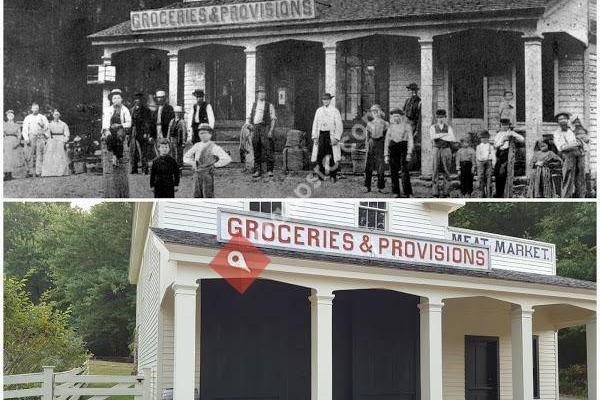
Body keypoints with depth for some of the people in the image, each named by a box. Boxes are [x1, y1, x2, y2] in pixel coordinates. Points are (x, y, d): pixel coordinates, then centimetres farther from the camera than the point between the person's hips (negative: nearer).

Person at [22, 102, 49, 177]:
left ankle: (38, 172, -9)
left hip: (40, 138, 0)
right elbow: (25, 129, 8)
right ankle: (30, 172, -4)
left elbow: (47, 128, 11)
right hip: (30, 138, 0)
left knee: (40, 155, -8)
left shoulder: (43, 117, 14)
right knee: (29, 155, -6)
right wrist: (26, 138, -5)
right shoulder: (27, 118, 14)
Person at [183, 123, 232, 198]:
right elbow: (186, 157, 22)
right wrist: (192, 163, 4)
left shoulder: (214, 147, -7)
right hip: (197, 174, 6)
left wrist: (214, 165, -11)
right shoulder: (197, 146, 10)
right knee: (197, 196, 8)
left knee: (208, 196, -4)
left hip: (208, 174, -6)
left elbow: (227, 159, -16)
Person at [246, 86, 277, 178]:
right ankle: (257, 171, 9)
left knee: (268, 149, -10)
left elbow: (273, 119, 3)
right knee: (256, 150, 3)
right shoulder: (253, 105, 18)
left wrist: (271, 131, -8)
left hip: (265, 127, -3)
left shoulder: (269, 105, 8)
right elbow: (249, 117, 22)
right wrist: (249, 124, 1)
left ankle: (269, 170, -5)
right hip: (255, 128, 4)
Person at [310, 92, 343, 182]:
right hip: (321, 135, 3)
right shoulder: (319, 110, 11)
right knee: (320, 155, -4)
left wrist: (336, 138, -12)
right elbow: (315, 124, 14)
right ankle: (321, 177, 0)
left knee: (332, 157, -2)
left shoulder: (335, 111, -1)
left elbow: (339, 126, -3)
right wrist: (314, 137, 5)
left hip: (331, 135, -3)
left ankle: (333, 176, 9)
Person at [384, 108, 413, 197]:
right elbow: (387, 141, 16)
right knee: (393, 171, 0)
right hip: (393, 149, 4)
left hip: (403, 147, -4)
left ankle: (407, 193, -12)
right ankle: (396, 193, 6)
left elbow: (410, 140, -2)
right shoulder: (391, 127, 16)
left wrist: (409, 153, -12)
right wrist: (386, 155, 8)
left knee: (404, 170, -13)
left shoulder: (407, 126, 4)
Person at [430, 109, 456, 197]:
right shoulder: (433, 128, 3)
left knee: (446, 172, 0)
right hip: (436, 150, -1)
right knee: (436, 171, -6)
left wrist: (440, 137, -14)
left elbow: (453, 139, -10)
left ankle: (445, 193, 5)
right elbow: (432, 137, -17)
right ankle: (435, 194, -5)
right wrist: (445, 134, -17)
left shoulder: (449, 128, 5)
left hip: (446, 150, 1)